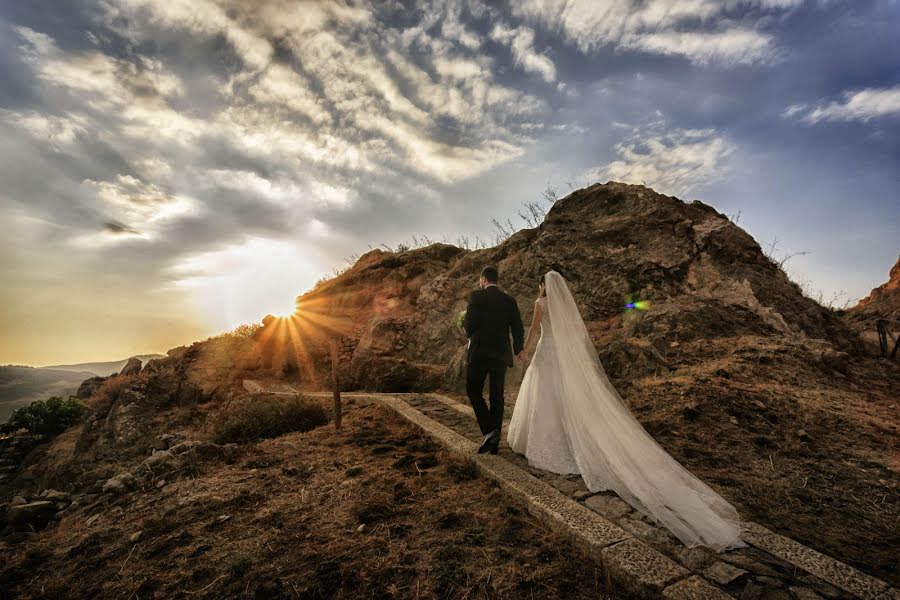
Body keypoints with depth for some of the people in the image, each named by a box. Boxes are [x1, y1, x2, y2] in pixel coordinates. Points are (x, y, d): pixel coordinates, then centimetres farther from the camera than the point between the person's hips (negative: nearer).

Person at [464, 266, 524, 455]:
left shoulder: (476, 296, -5)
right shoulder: (509, 300, 7)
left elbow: (470, 324, -12)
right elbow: (518, 330, 5)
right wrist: (517, 350, 22)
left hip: (479, 353, -4)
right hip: (501, 354, 4)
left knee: (473, 392, 10)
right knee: (497, 397, 12)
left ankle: (489, 431, -5)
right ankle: (494, 442, 17)